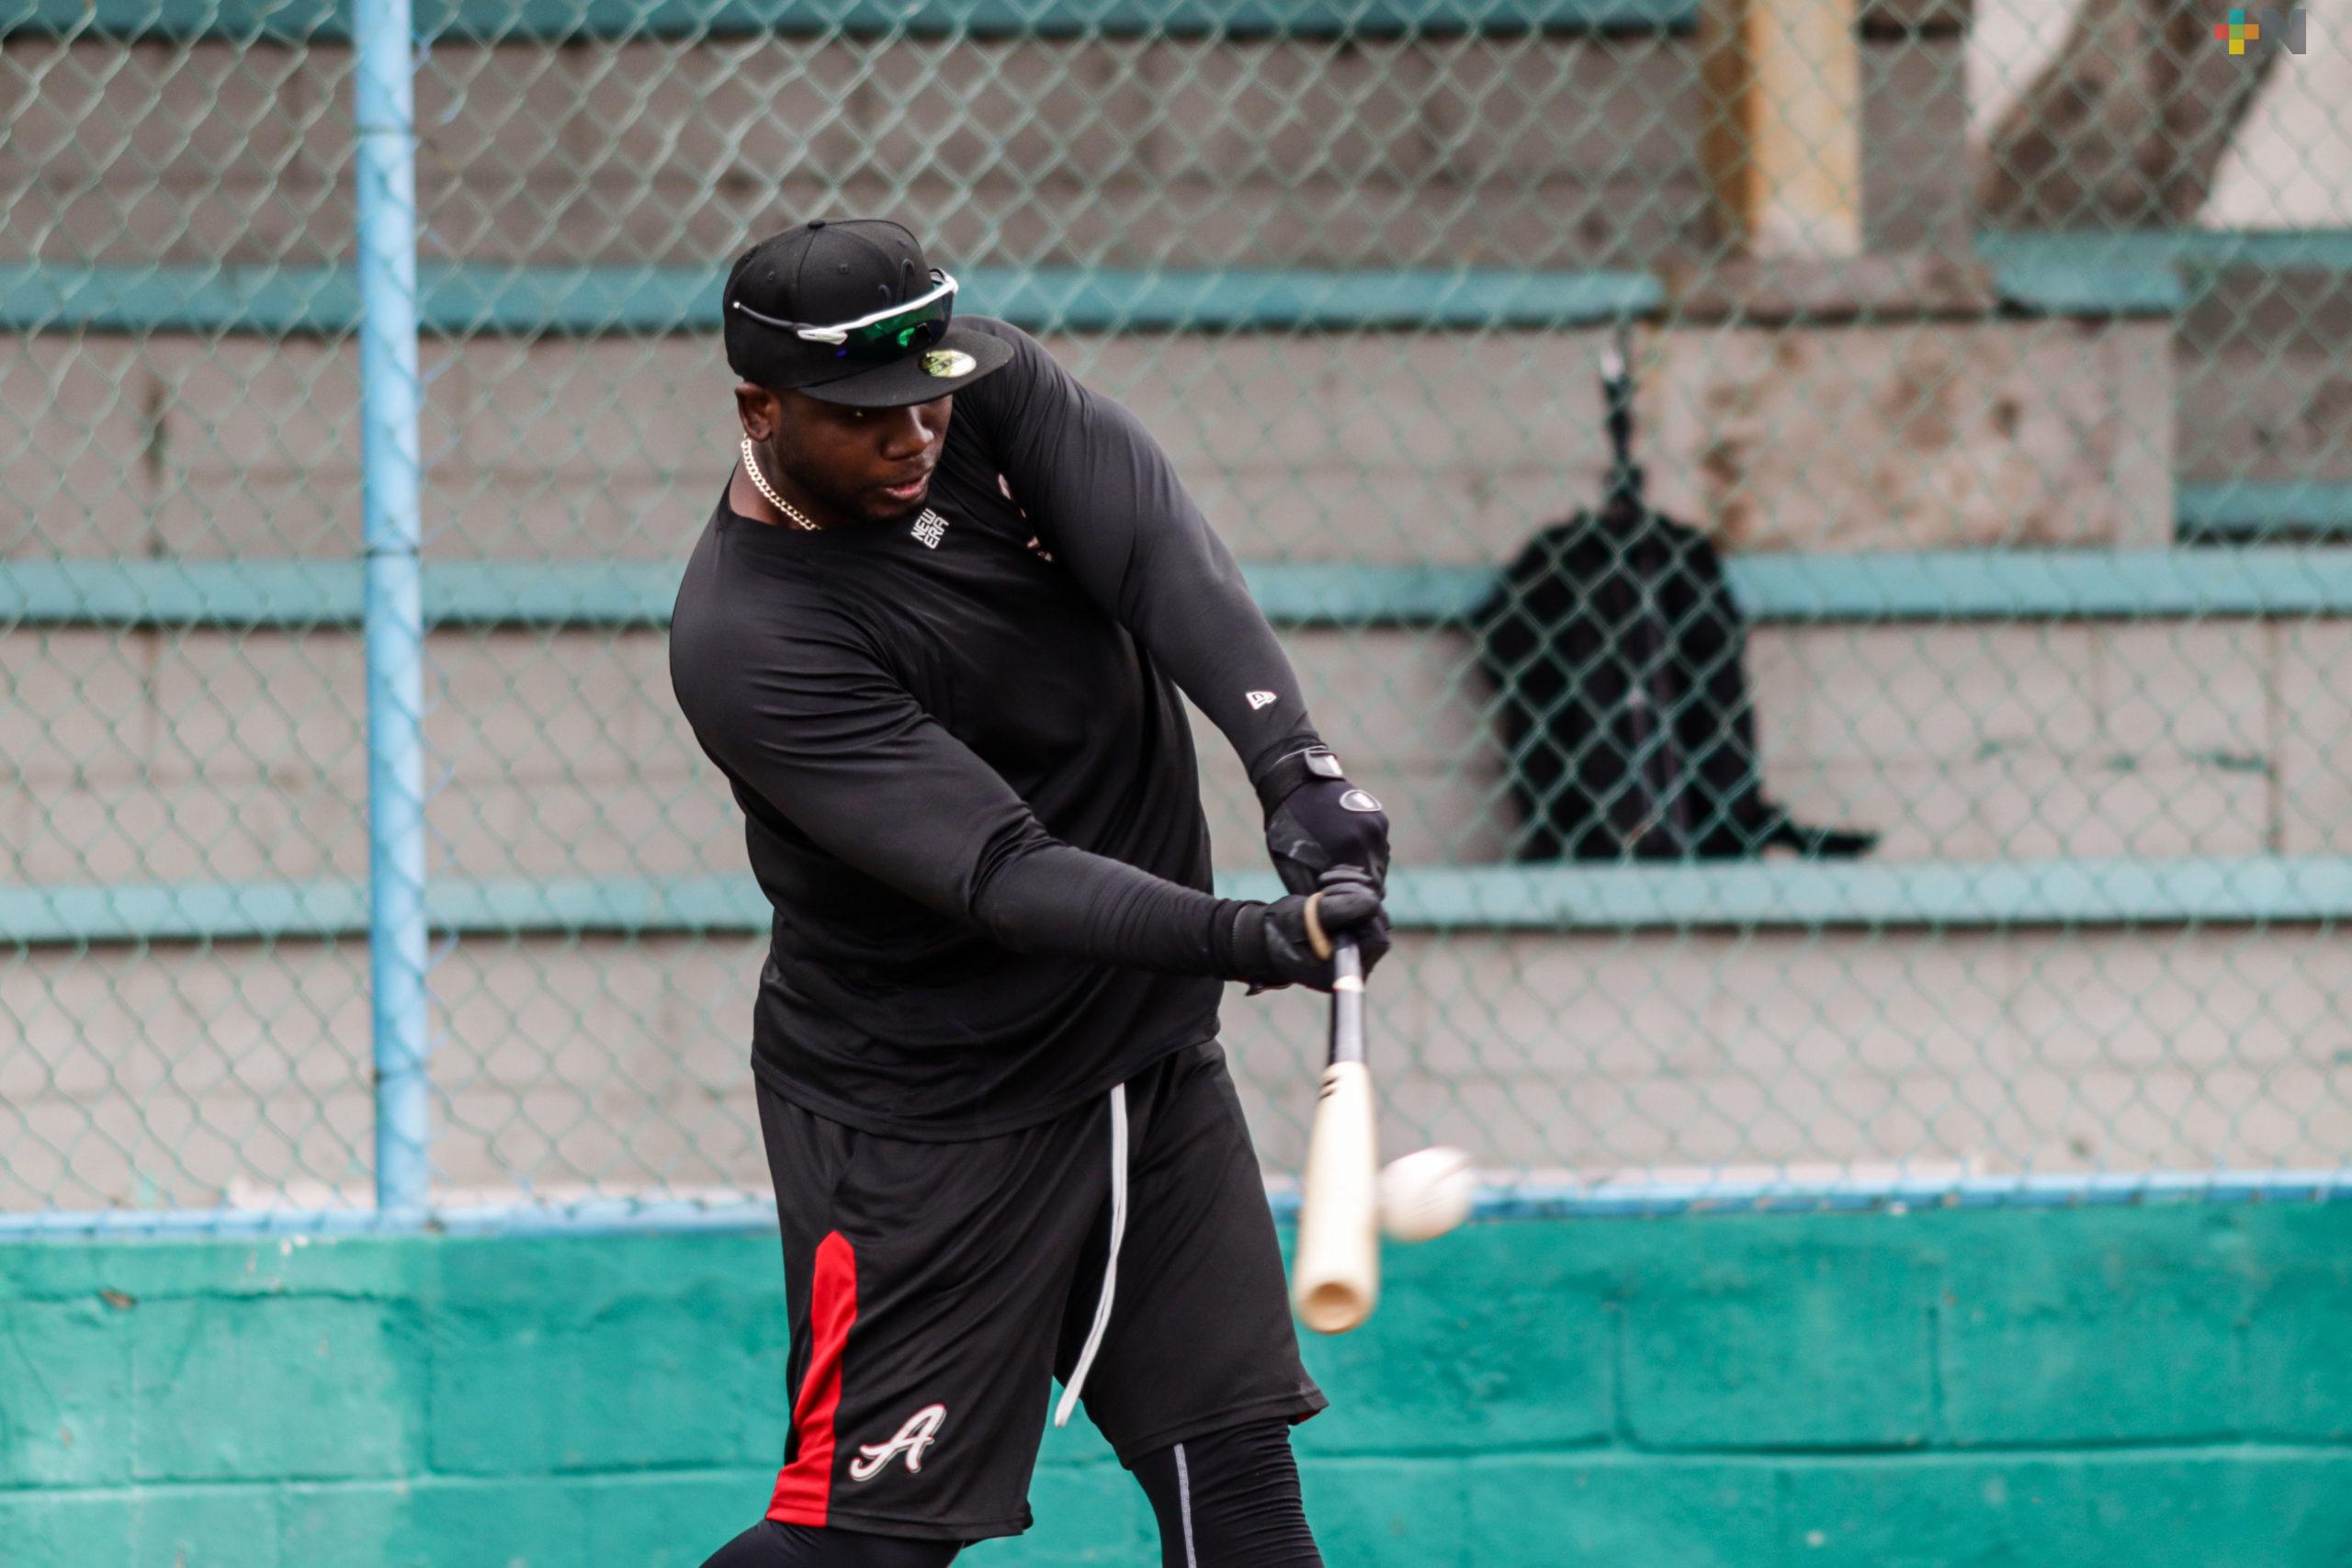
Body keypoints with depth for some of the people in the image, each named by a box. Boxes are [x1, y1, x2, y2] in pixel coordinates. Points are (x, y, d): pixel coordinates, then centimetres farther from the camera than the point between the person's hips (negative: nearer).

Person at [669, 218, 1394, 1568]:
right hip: (931, 1113, -6)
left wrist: (1297, 763, -38)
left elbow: (1163, 556, -21)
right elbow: (998, 875, -31)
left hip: (1152, 1051, 6)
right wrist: (1244, 938, -44)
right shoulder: (748, 642, -24)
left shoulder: (992, 389, -6)